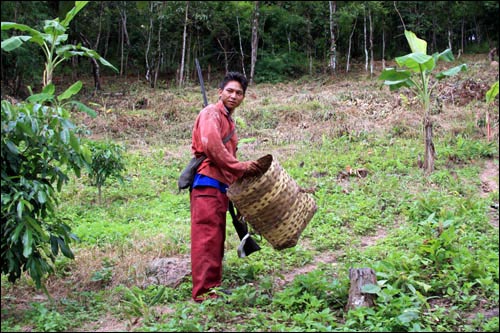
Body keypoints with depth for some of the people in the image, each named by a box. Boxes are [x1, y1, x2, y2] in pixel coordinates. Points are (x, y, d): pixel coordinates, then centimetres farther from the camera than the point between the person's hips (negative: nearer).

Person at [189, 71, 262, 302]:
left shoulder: (228, 120, 26)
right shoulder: (212, 113, -4)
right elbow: (211, 145, -21)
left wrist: (243, 171, 10)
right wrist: (239, 167, -19)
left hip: (220, 186, 10)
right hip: (207, 183, -10)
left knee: (217, 239, 11)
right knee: (207, 238, -10)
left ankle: (213, 287, 18)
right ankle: (203, 291, -8)